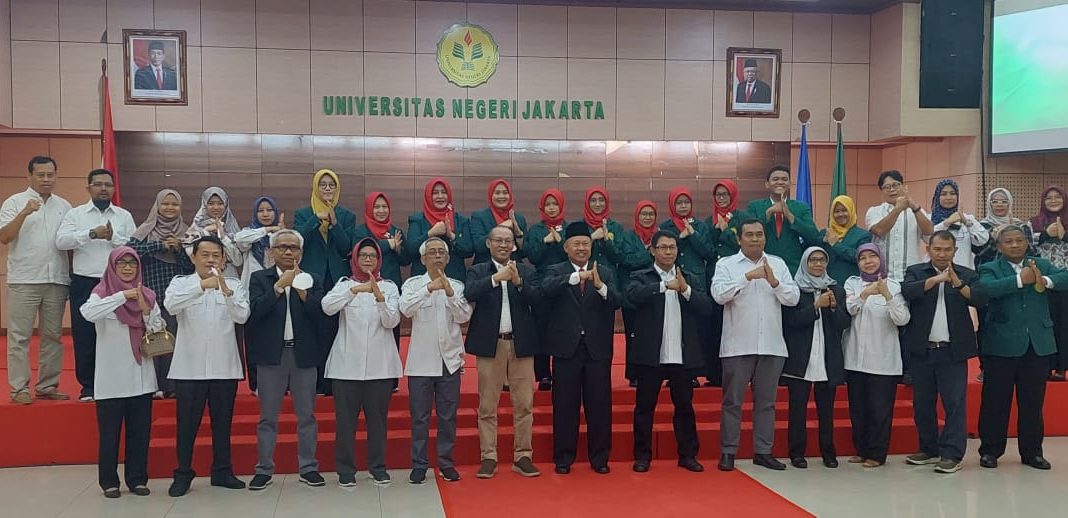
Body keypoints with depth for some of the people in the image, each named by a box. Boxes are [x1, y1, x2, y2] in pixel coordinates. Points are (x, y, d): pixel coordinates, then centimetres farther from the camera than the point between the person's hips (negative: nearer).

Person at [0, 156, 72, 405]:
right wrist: (24, 213, -20)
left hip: (57, 280, 4)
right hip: (24, 280, -4)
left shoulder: (64, 206, 12)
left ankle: (47, 386, 17)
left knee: (52, 335, 9)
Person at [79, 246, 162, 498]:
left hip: (141, 376, 3)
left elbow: (159, 331, 5)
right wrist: (122, 296, -27)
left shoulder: (147, 295, 8)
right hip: (111, 378, -3)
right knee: (110, 432, 4)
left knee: (140, 431, 8)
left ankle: (137, 479, 18)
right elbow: (88, 313, -24)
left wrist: (145, 310, -12)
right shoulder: (102, 293, -3)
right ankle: (109, 481, 15)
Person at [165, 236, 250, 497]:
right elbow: (171, 305, -17)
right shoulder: (181, 283, 4)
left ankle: (222, 472, 21)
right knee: (187, 423, 4)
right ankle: (183, 474, 16)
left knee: (222, 422, 10)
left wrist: (226, 289, -24)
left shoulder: (234, 285, 6)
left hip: (224, 367, 1)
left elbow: (242, 316, -9)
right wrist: (202, 285, -28)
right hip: (189, 367, -1)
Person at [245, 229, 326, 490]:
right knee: (268, 416, 5)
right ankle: (264, 469, 12)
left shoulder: (312, 280, 8)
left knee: (306, 415, 6)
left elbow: (319, 313, -5)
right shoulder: (259, 278, 5)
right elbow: (256, 310, -10)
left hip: (304, 354, 1)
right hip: (271, 354, -1)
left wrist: (300, 288, -15)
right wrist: (279, 286, -17)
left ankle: (308, 467, 15)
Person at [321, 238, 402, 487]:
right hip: (347, 364, 0)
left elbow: (392, 321, -6)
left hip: (380, 365, 0)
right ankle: (346, 470, 12)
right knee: (346, 418, 1)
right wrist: (354, 290, -25)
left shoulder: (389, 287, 7)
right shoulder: (345, 284, 6)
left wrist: (379, 296, -22)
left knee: (377, 418, 6)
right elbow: (327, 307, -13)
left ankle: (378, 467, 17)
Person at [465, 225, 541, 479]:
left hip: (521, 344, 1)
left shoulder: (527, 271, 9)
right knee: (487, 405, 3)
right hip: (490, 344, -1)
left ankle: (522, 456, 13)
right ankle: (489, 457, 10)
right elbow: (470, 293, -15)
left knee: (524, 404, 4)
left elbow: (537, 299, -5)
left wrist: (518, 282, -20)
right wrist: (496, 278, -24)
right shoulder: (478, 271, 5)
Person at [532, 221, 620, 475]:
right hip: (567, 347, -1)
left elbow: (616, 302, -7)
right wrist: (575, 277, -32)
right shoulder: (555, 272, 3)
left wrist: (600, 285, -27)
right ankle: (564, 457, 16)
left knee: (600, 405, 6)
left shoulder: (605, 273, 8)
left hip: (598, 348, 1)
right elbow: (545, 290, -19)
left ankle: (599, 458, 19)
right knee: (565, 406, 5)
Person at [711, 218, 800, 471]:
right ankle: (728, 451, 10)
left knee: (766, 401, 10)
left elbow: (793, 298, 3)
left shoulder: (778, 264, 10)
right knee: (732, 401, 2)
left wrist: (774, 282, -13)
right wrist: (748, 276, -19)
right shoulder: (726, 264, 1)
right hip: (738, 345, -3)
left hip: (771, 345, 3)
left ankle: (763, 451, 19)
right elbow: (719, 294, -15)